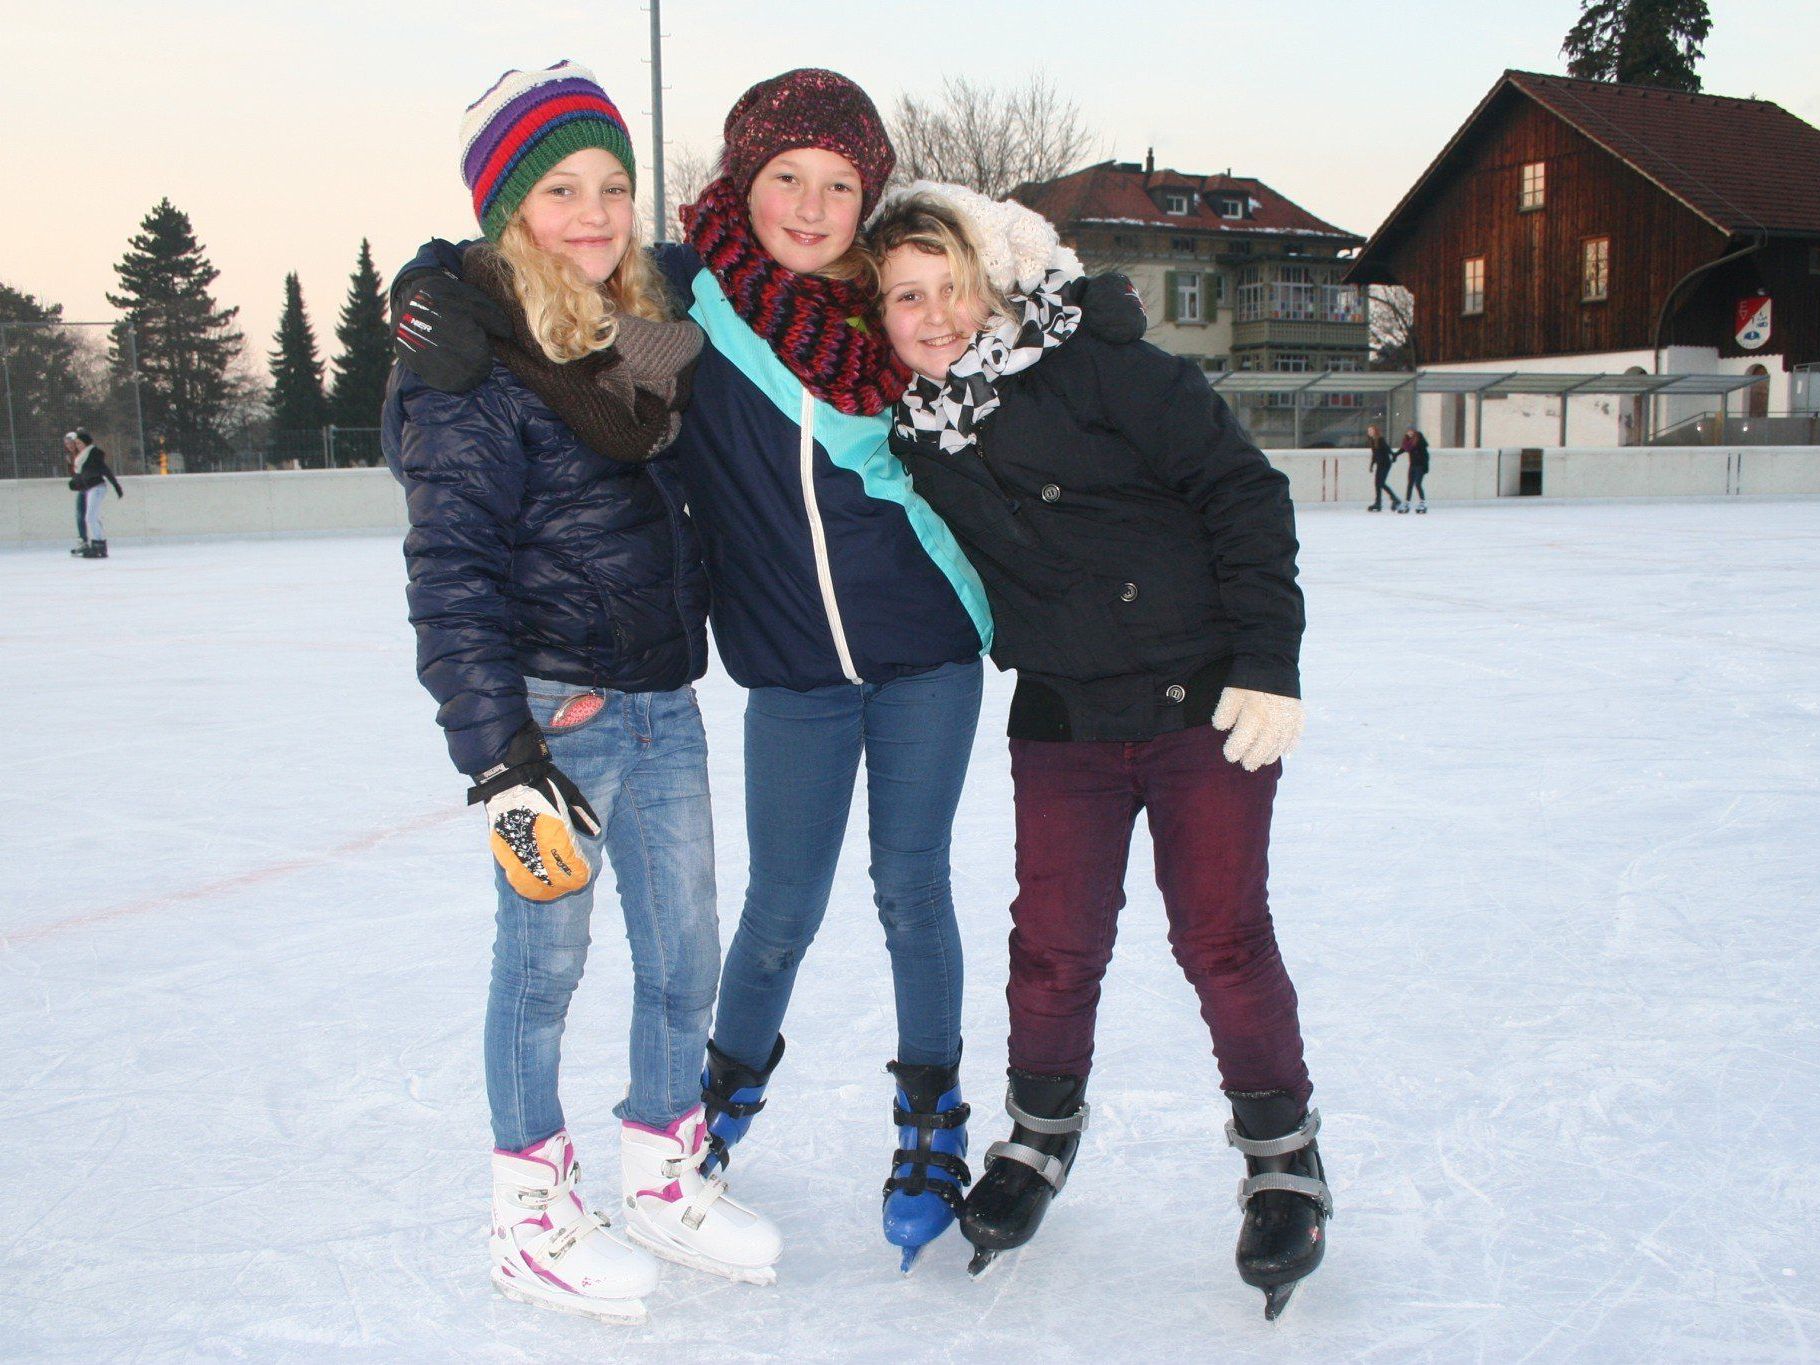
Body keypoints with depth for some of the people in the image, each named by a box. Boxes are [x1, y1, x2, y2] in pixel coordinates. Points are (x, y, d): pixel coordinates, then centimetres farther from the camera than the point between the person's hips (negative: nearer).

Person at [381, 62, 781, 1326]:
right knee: (544, 958, 6)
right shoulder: (473, 365, -12)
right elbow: (453, 574, -16)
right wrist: (501, 757, -21)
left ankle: (667, 1178, 33)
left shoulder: (647, 339, 11)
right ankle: (533, 1212, 25)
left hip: (664, 701, 7)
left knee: (686, 956, 13)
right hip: (553, 707, -7)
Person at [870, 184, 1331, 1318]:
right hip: (1062, 722, 4)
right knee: (1055, 944, 2)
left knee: (1221, 938, -3)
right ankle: (1043, 1127, 29)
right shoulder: (911, 433, 2)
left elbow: (1243, 490, -12)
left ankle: (1283, 1150, 19)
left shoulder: (1100, 365, -12)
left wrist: (1267, 662, -15)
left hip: (1206, 702, -3)